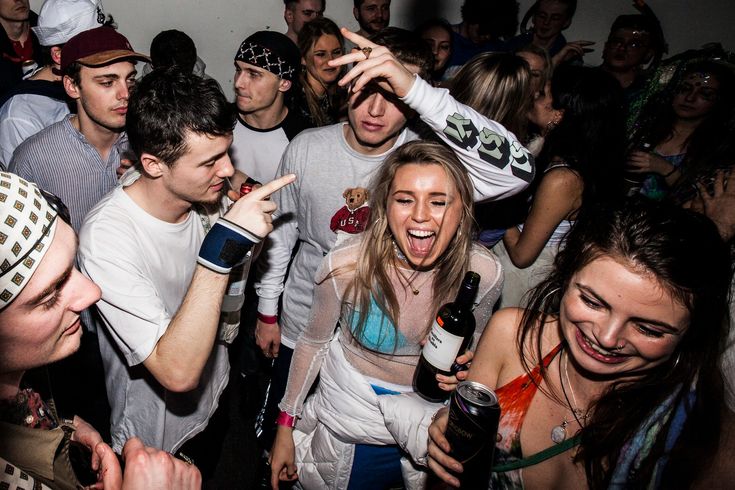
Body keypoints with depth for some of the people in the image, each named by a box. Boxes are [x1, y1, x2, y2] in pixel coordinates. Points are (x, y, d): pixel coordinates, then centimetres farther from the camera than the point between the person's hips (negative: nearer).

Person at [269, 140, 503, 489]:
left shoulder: (484, 274, -21)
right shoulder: (345, 265, -26)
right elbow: (313, 342, -8)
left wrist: (463, 369, -22)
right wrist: (285, 425, 0)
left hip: (428, 425, 2)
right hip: (346, 418, -1)